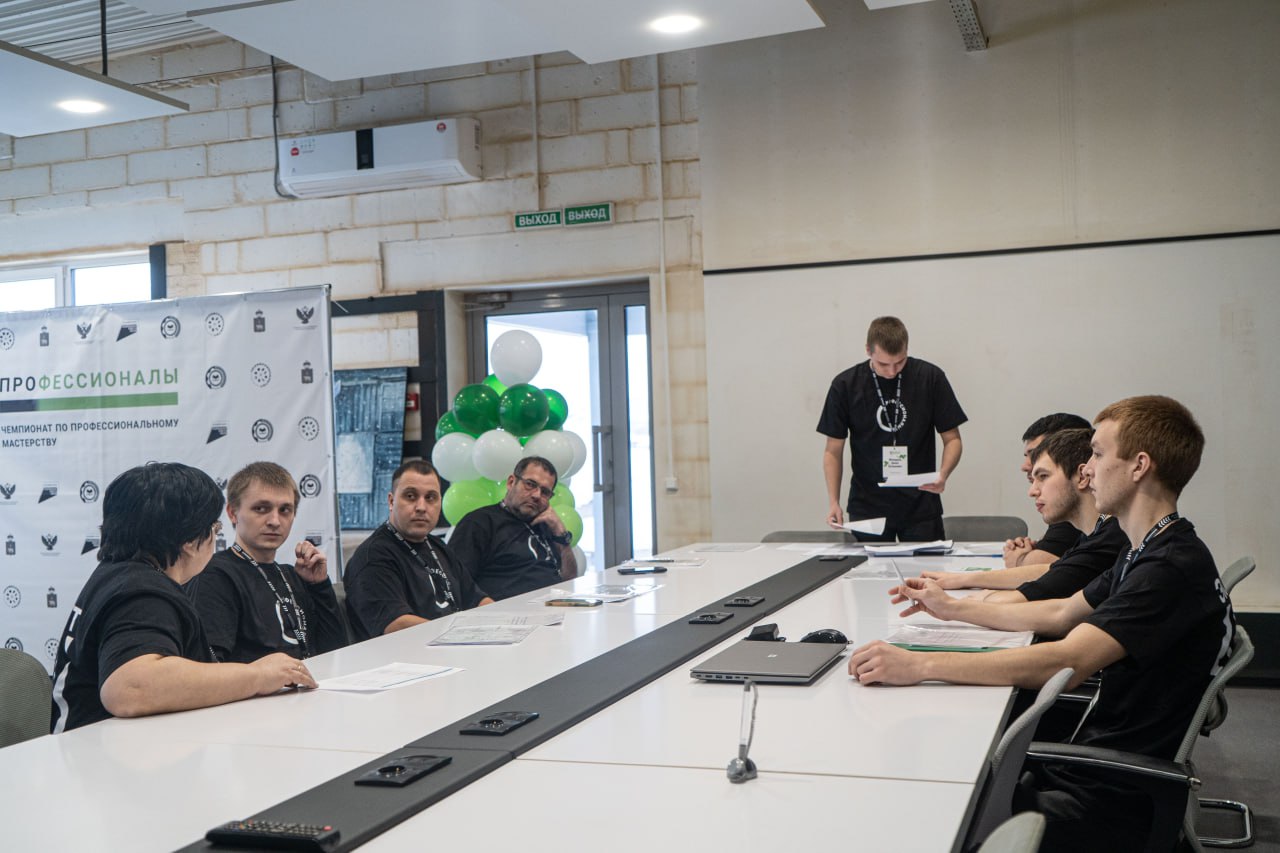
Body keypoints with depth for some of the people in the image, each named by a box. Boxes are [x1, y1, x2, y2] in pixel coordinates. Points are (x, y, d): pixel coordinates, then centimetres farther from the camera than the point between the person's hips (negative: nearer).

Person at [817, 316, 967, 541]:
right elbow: (834, 449, 2)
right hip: (867, 508, 0)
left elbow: (952, 439, 2)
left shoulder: (930, 378, -4)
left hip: (920, 507, 0)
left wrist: (943, 474, -18)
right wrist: (833, 501, -10)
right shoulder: (845, 385, -4)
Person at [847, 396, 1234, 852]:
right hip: (1093, 770, 9)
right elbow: (1063, 614, 24)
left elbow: (1065, 662, -32)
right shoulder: (1150, 553, 12)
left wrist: (919, 665, -35)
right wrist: (952, 607, 23)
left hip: (1112, 800, -9)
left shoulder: (1175, 566, -21)